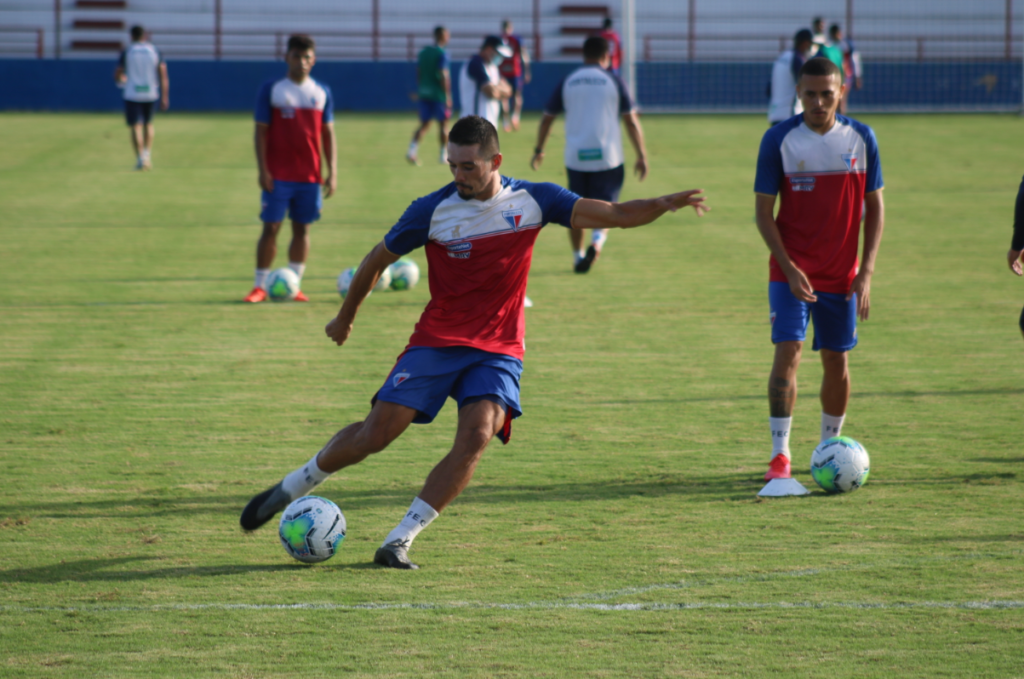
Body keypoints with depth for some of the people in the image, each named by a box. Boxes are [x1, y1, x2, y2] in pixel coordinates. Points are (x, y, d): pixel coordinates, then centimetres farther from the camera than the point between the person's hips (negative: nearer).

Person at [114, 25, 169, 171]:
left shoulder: (126, 53, -3)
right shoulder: (155, 52, 2)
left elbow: (117, 77, 0)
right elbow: (163, 76, -2)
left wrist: (122, 81, 24)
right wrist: (164, 98, 0)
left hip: (132, 95, -2)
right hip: (151, 95, 2)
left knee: (135, 127, -2)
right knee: (148, 124, 22)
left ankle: (140, 158, -13)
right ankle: (147, 154, 10)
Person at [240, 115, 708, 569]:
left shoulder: (533, 201, -4)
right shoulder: (432, 211, -7)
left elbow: (617, 215, -6)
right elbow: (378, 260, 8)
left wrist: (666, 203, -24)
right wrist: (345, 318, 18)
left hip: (498, 352, 1)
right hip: (436, 342, -1)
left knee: (476, 436, -24)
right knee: (376, 433, -10)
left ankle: (399, 541, -18)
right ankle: (291, 488, 16)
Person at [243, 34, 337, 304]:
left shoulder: (322, 93, 8)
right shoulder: (271, 90, -1)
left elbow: (328, 134, 11)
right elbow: (261, 131, -2)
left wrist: (332, 172, 4)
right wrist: (263, 171, -9)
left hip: (310, 176, 3)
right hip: (278, 176, -3)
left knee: (302, 229, 6)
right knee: (271, 228, -3)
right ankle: (260, 286, 3)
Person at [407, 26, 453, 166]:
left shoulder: (424, 52, 8)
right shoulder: (442, 53, -12)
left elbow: (418, 72, 11)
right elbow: (443, 75, -17)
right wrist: (447, 95, -13)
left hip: (424, 93, 6)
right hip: (439, 94, -6)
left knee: (424, 124, 8)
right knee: (443, 124, 7)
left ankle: (412, 151, -9)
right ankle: (443, 156, 12)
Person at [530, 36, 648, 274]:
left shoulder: (567, 82, 6)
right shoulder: (613, 81, 0)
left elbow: (547, 119, 9)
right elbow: (631, 120, -1)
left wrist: (538, 151, 21)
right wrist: (641, 156, 4)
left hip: (575, 156, 2)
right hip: (608, 155, -2)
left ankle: (578, 256, 15)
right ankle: (598, 240, -20)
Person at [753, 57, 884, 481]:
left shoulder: (861, 139, -1)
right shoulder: (779, 140, -8)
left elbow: (874, 208, 5)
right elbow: (763, 211, -5)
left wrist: (866, 272, -4)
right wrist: (789, 269, -15)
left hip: (842, 274, 2)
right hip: (791, 270, -2)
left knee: (836, 360, 8)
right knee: (787, 351, -14)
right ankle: (780, 455, -12)